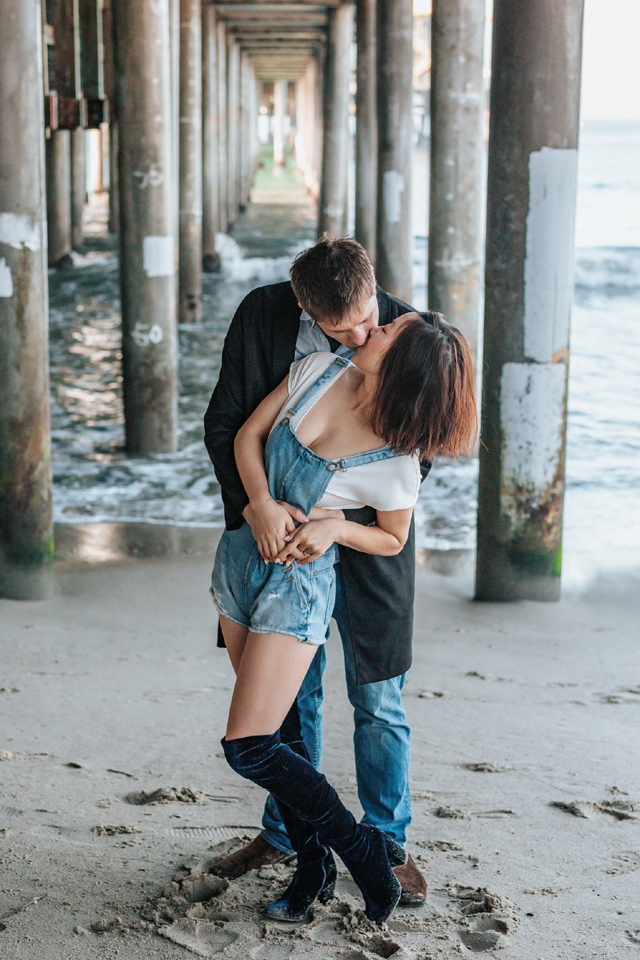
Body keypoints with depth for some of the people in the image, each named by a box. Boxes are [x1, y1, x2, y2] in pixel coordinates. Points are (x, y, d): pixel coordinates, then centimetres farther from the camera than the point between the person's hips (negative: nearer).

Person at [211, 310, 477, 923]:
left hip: (299, 581, -6)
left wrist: (335, 527, -21)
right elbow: (248, 434, 1)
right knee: (278, 729, 13)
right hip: (242, 553, 6)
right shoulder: (318, 372, -7)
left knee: (249, 747, -10)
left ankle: (367, 852, 7)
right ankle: (313, 869, 27)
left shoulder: (397, 465, -19)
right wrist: (263, 505, -15)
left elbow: (392, 540, -3)